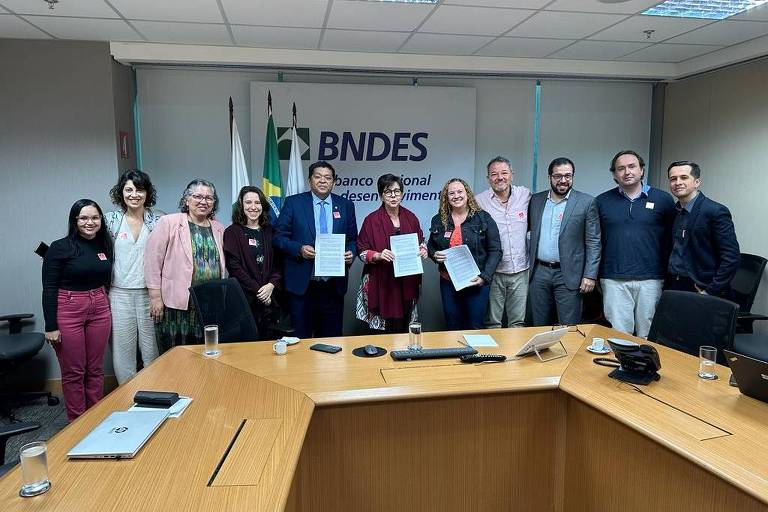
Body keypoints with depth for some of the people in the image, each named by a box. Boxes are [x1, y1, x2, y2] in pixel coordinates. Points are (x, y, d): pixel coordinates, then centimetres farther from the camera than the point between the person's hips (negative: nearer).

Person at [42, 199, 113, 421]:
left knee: (95, 369, 11)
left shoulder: (105, 245, 7)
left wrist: (105, 308, 11)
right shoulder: (60, 248, -8)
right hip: (69, 311, -4)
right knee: (73, 372, 4)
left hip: (100, 310, 5)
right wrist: (51, 326, -11)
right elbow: (49, 288, -9)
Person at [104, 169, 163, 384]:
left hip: (149, 292, 0)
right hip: (120, 292, 1)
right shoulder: (111, 219, 3)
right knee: (123, 346, 6)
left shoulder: (158, 219, 1)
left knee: (152, 346, 6)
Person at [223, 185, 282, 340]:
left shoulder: (269, 231, 12)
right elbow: (234, 266, -7)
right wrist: (257, 290, -12)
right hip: (244, 298, -3)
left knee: (268, 340, 3)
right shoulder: (232, 232, 1)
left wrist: (271, 284, -8)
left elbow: (278, 262, 9)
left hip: (270, 297, 3)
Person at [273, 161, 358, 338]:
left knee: (332, 336, 10)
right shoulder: (293, 202, 2)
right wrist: (299, 249, -15)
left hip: (333, 284, 2)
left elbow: (353, 239, 13)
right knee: (300, 338, 6)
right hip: (301, 283, -2)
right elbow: (279, 236, 0)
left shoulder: (346, 205, 8)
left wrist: (351, 253, -8)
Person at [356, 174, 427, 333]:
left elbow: (420, 241, 19)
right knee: (386, 329, -2)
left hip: (407, 282, 4)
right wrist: (378, 255, -21)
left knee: (404, 327, 10)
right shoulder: (372, 220, -5)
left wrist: (423, 250, -2)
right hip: (382, 283, -3)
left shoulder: (410, 217, 7)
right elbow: (362, 251, -3)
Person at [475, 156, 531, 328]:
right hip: (493, 273, -2)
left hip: (520, 271, 2)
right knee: (491, 324, 6)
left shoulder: (525, 195, 3)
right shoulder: (479, 201, -4)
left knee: (518, 323, 11)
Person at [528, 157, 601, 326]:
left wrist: (590, 275, -10)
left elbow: (593, 242, -4)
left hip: (568, 276, -3)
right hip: (539, 273, 3)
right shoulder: (535, 200, 8)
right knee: (539, 327, 11)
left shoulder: (586, 202, -3)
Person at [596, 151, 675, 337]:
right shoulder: (602, 201, 6)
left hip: (650, 279, 0)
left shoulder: (663, 200, 4)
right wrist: (596, 275, 6)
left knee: (648, 335, 8)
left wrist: (669, 274, 3)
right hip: (614, 280, 0)